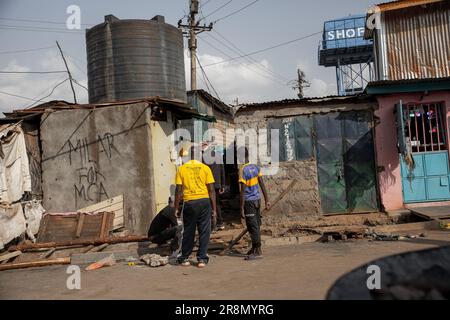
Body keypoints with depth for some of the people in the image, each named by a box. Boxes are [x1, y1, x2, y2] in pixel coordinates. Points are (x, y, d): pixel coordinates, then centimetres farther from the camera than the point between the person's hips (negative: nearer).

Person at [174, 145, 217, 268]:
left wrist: (176, 208, 7)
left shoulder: (182, 169, 2)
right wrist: (214, 209, 4)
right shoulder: (205, 168, 0)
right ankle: (202, 258, 10)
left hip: (189, 203, 1)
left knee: (188, 232, 12)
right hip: (204, 201, -1)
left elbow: (179, 190, 0)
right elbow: (211, 190, -1)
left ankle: (185, 258, 22)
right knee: (204, 231, 8)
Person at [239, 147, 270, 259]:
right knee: (256, 224, 15)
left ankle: (258, 250, 3)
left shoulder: (242, 170, -15)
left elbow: (243, 191, -17)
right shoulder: (256, 167, 6)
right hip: (257, 199, 8)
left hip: (249, 201, -7)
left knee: (252, 226, -1)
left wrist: (242, 208, -14)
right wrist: (267, 200, 11)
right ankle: (254, 248, 27)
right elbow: (262, 185, 6)